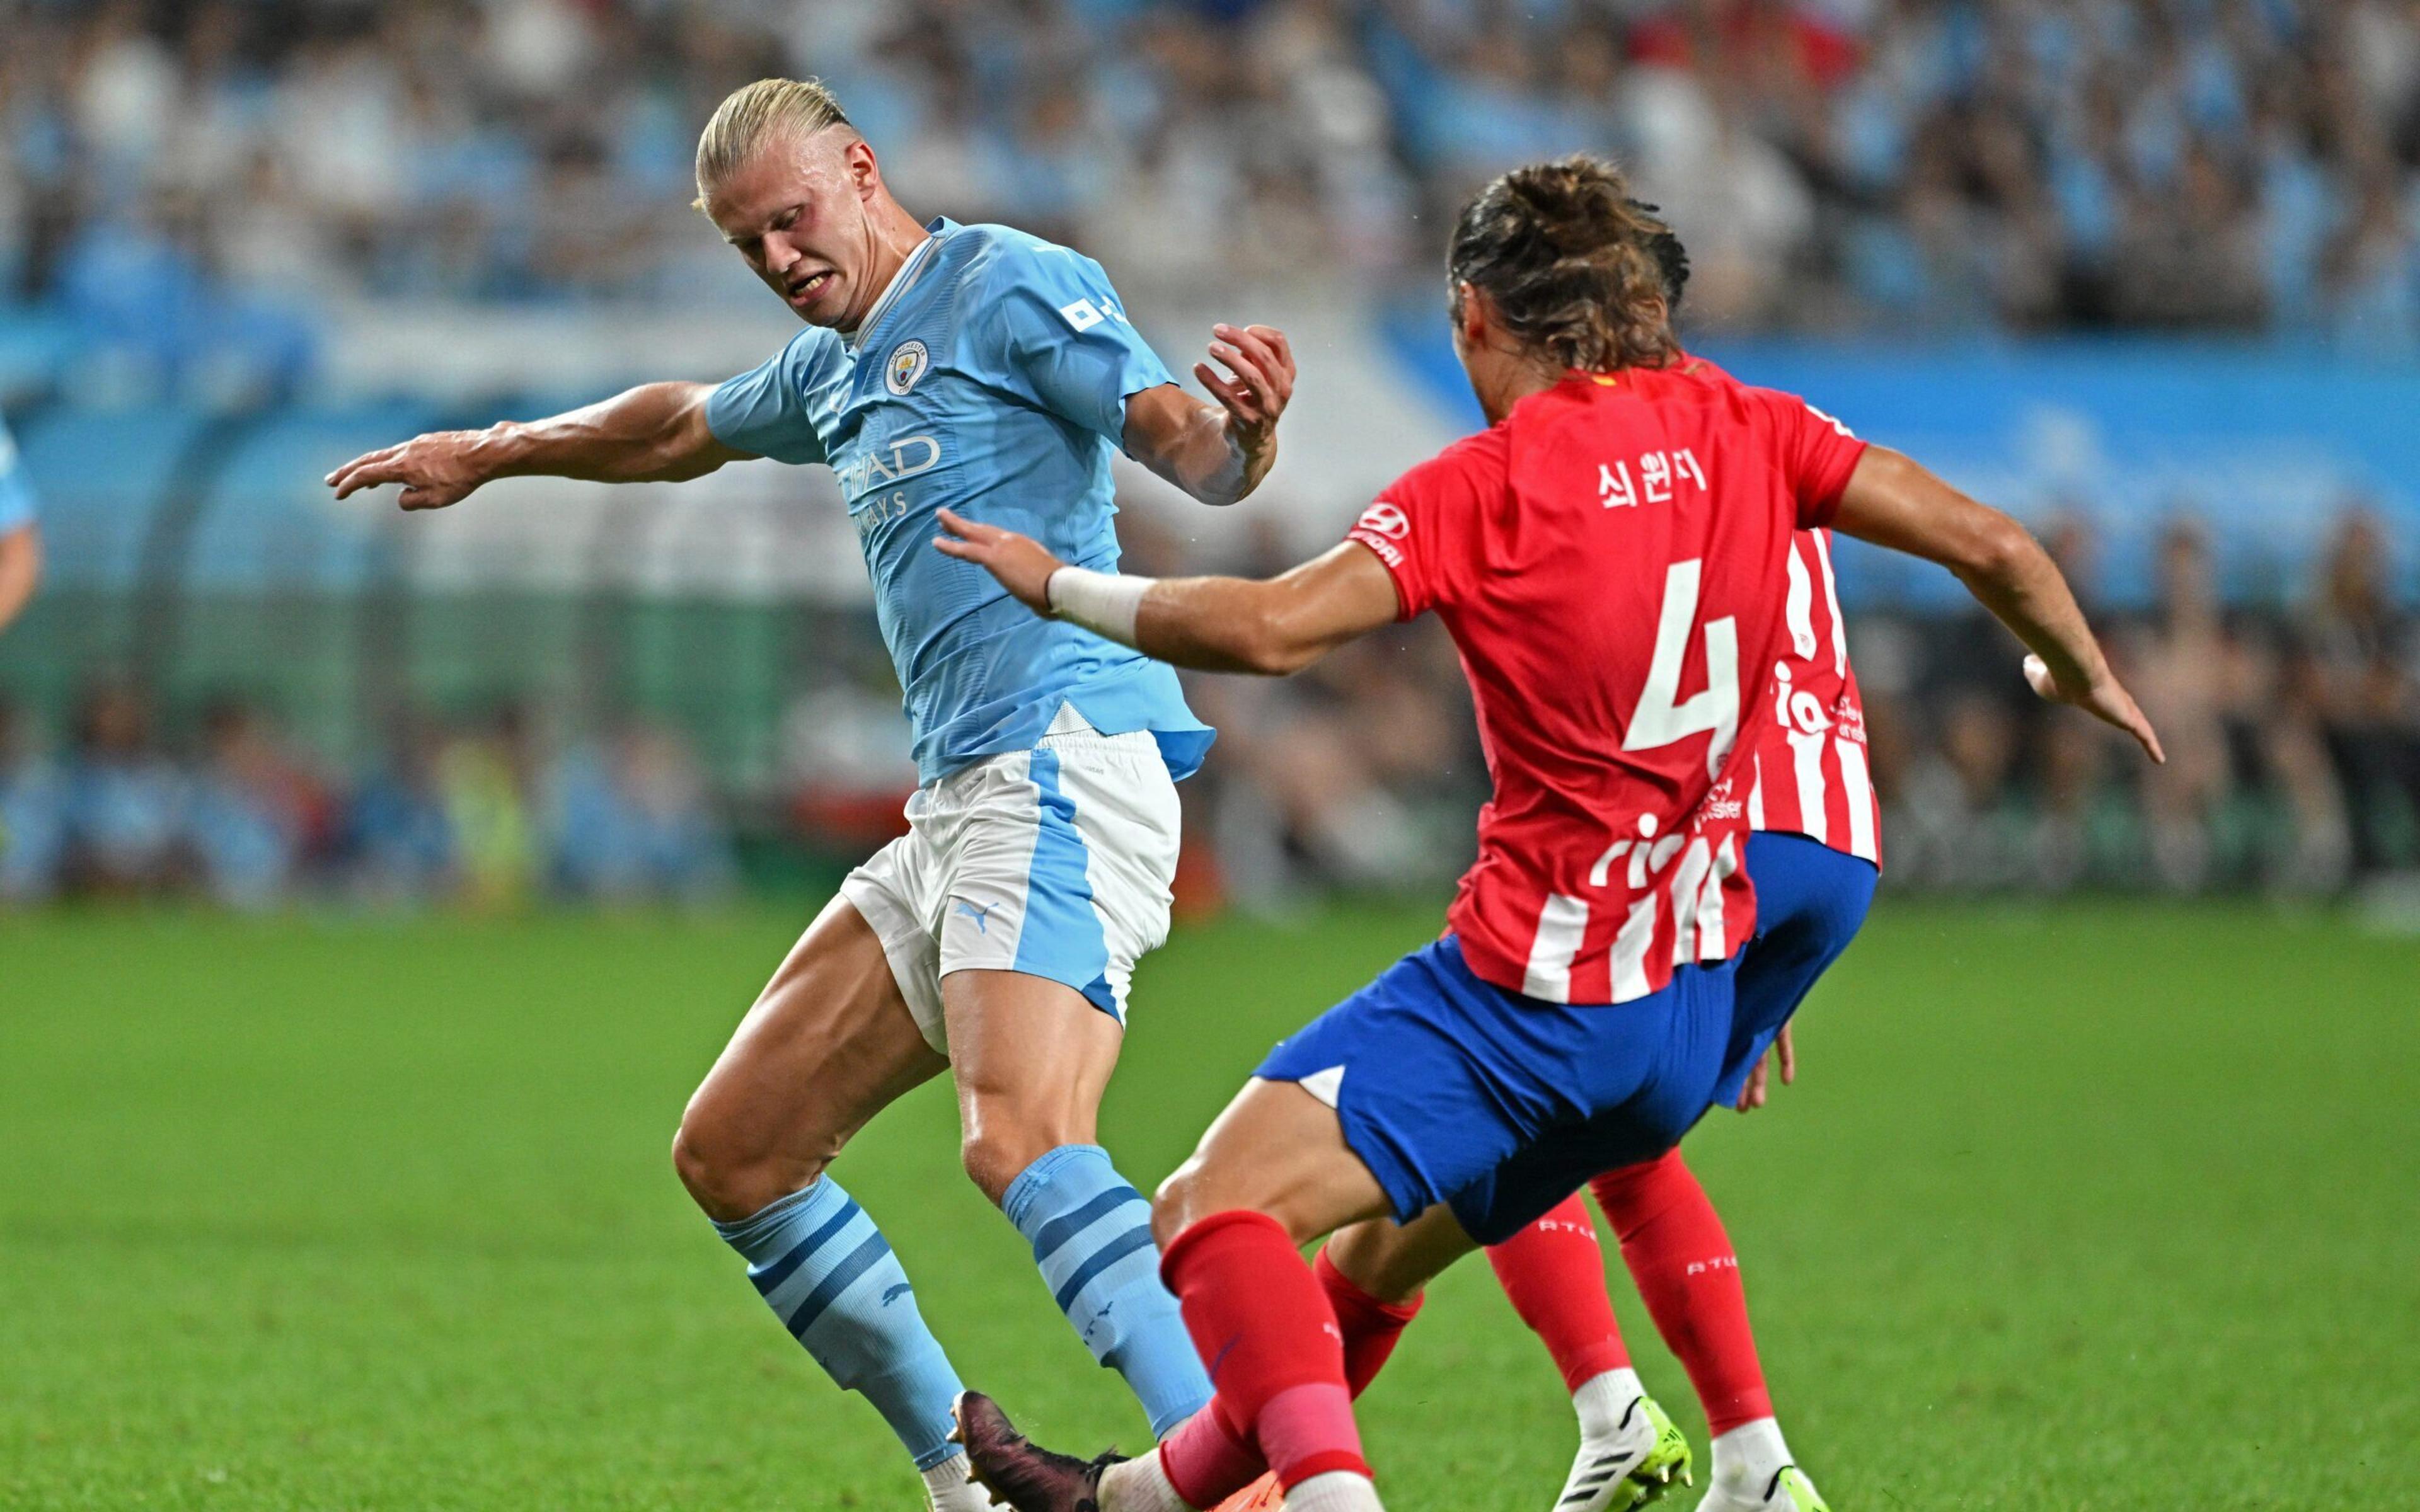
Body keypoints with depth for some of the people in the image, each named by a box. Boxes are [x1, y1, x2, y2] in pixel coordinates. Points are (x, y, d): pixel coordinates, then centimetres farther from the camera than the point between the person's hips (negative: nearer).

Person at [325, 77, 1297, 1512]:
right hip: (963, 805, 10)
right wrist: (489, 453, 54)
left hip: (1068, 762, -10)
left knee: (1020, 1137, -31)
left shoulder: (1009, 287, -3)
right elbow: (681, 430, 43)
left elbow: (1195, 457, -14)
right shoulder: (833, 367, 23)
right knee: (733, 1152, 10)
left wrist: (1246, 425, -37)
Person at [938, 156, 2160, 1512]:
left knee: (1214, 1213, -14)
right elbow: (1985, 543, 5)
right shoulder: (1739, 429, 6)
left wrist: (1059, 585, -7)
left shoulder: (1485, 487, -10)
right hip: (1695, 1013, 8)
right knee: (1384, 1247, 24)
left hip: (1533, 988, -8)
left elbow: (1271, 628, -21)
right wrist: (2079, 669, 24)